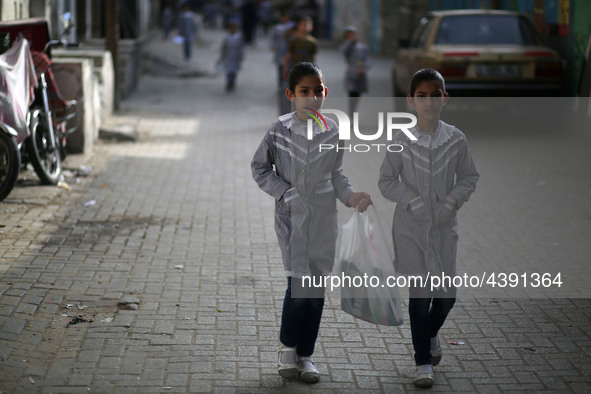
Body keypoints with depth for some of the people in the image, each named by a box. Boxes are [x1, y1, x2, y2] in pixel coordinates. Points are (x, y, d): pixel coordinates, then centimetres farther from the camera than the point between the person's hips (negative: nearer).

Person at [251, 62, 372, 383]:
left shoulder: (332, 132, 3)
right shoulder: (280, 130, -4)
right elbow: (259, 167, 4)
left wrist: (350, 196, -1)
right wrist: (283, 191, -7)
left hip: (323, 218, 3)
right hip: (292, 215, -3)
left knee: (317, 286, 5)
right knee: (299, 283, -11)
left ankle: (305, 354, 18)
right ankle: (287, 347, 12)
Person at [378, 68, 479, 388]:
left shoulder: (456, 139, -2)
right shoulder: (402, 141, -7)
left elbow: (469, 177, 7)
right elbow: (386, 180, -1)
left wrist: (453, 199, -9)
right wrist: (412, 200, -14)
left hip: (444, 224, 2)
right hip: (411, 226, -2)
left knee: (447, 294, 6)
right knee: (419, 294, 1)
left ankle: (431, 332, 40)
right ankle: (423, 361, 14)